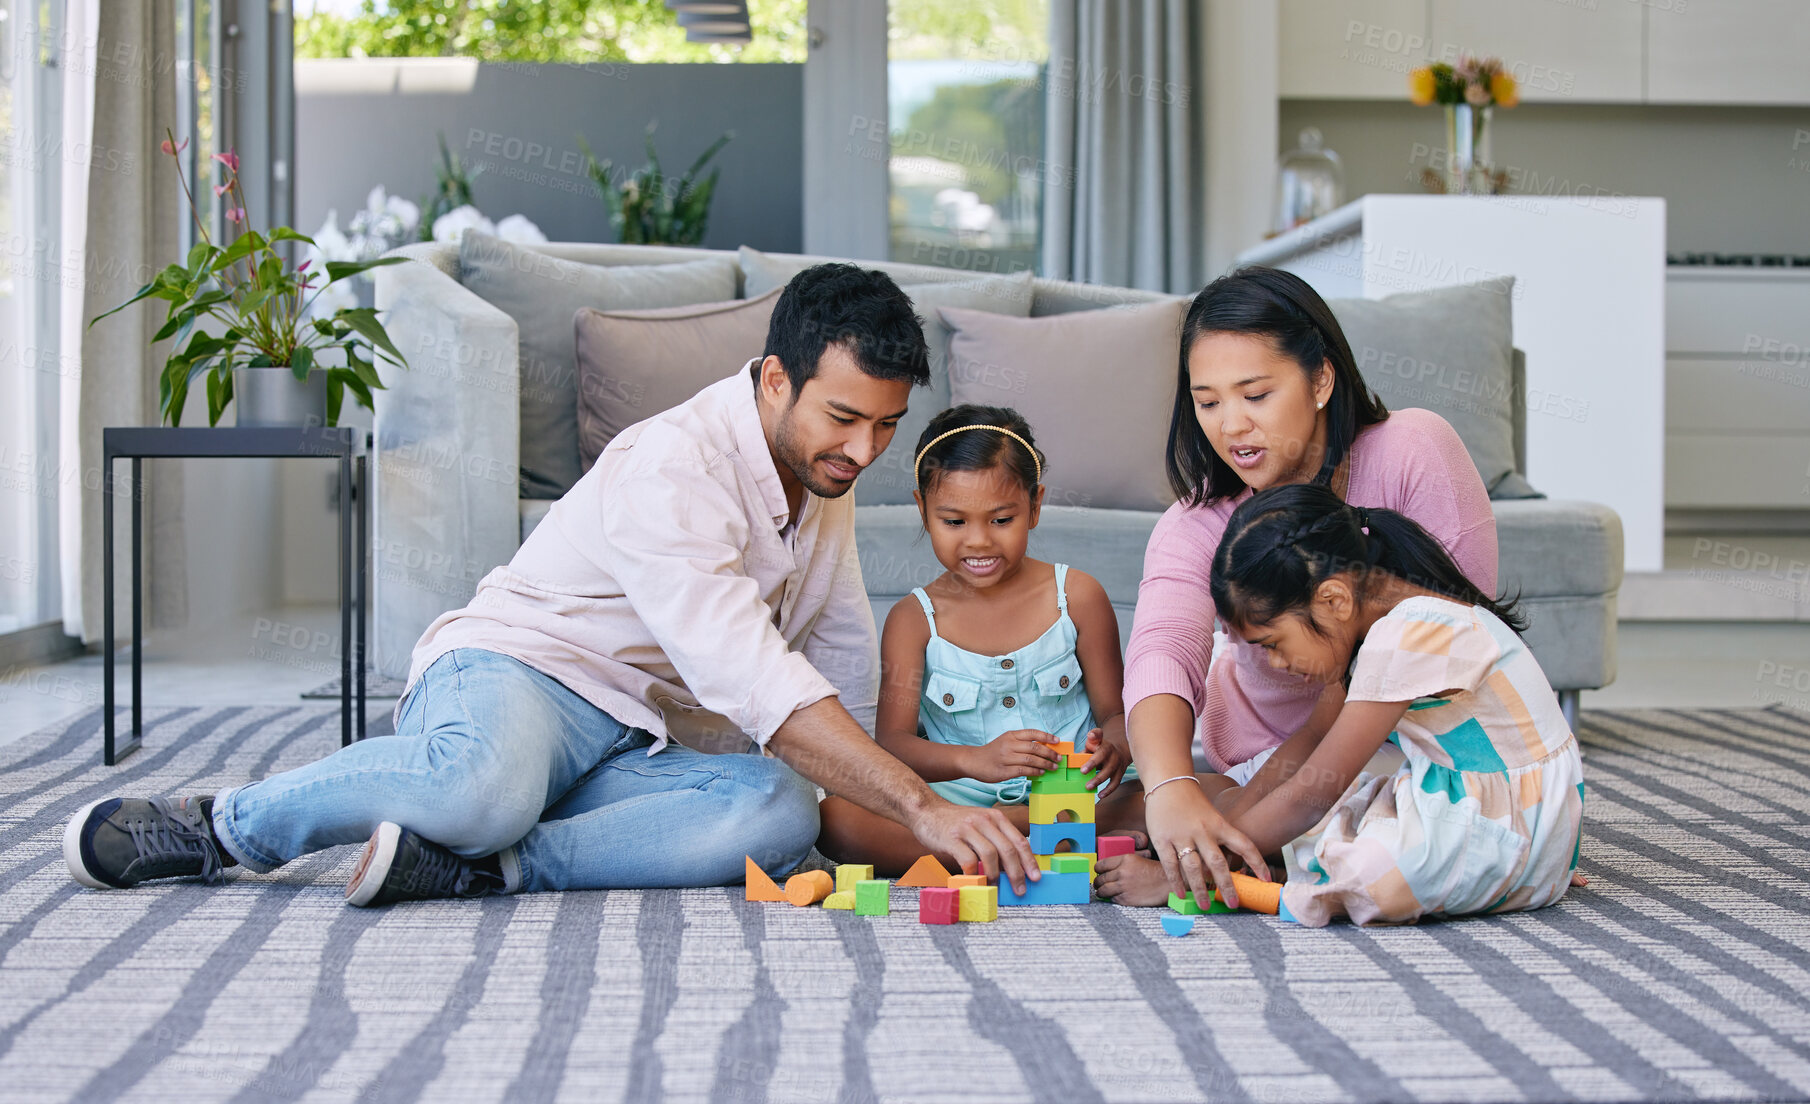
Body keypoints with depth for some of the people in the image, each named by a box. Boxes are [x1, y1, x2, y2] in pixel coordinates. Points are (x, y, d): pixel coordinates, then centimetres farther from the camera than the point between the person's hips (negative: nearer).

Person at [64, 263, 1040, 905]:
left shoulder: (826, 469, 7)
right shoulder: (674, 468, -21)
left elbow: (842, 653, 24)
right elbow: (749, 679, -32)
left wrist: (864, 794, 19)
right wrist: (921, 806, -35)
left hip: (634, 751, 7)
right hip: (509, 672, -7)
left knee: (783, 813, -26)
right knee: (483, 788, -44)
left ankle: (480, 871, -30)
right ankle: (217, 827, -16)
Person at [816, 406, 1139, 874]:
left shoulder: (1077, 596, 5)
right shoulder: (914, 619, 3)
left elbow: (1115, 712, 7)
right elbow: (891, 739, -8)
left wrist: (1113, 750, -20)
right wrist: (974, 760, -30)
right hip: (961, 796, 1)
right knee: (835, 819, -28)